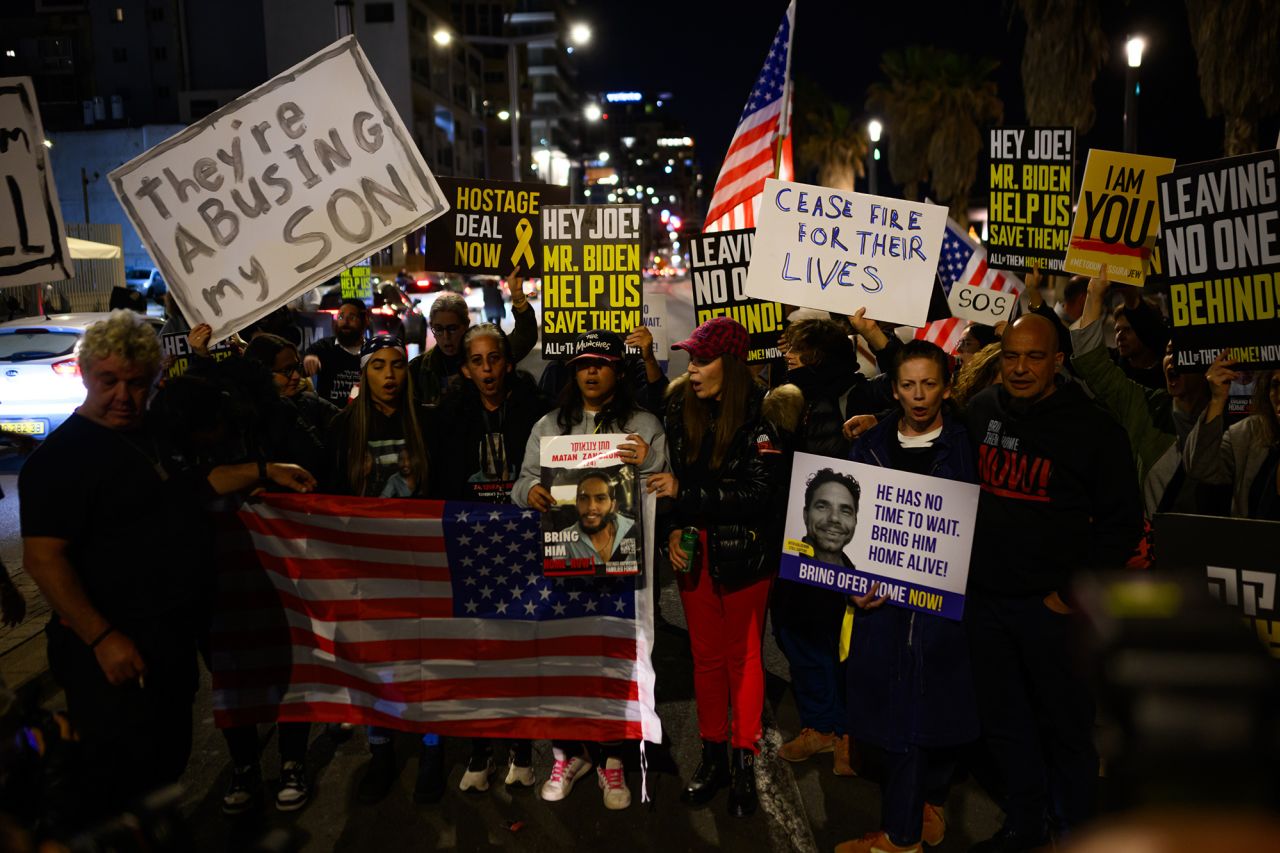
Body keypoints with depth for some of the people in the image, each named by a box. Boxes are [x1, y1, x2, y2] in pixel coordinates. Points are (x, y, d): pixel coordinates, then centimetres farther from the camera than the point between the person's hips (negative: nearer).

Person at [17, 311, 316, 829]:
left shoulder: (149, 434, 9)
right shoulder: (62, 455, -17)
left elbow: (192, 484, 26)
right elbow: (43, 558, -22)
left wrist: (264, 471, 14)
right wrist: (102, 638, -26)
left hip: (172, 631, 9)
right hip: (116, 647, -9)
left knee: (170, 757, 22)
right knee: (122, 777, 2)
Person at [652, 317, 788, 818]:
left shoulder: (761, 413, -15)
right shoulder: (681, 405, -1)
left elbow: (760, 493, -20)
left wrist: (684, 495, -20)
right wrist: (674, 528, -5)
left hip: (743, 552, -4)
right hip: (694, 550, 4)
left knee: (742, 655, 8)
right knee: (705, 654, 13)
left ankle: (744, 762, 21)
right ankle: (713, 754, 25)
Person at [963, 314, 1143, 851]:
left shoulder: (1093, 428, -7)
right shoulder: (980, 411, 4)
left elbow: (1122, 520, -5)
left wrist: (1075, 594, -8)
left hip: (1051, 603, -4)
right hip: (984, 597, 4)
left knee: (1065, 723, 7)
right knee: (1003, 721, 14)